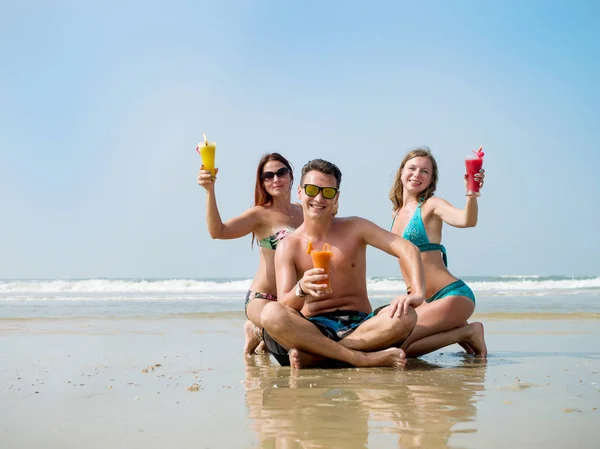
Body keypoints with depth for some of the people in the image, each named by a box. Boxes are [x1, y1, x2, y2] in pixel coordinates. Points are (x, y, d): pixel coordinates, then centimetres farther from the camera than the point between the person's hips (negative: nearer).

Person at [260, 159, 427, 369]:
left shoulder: (355, 229, 5)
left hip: (359, 326, 1)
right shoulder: (288, 247, 3)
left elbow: (407, 249, -5)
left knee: (405, 315, -30)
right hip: (312, 329, -1)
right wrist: (301, 290, -32)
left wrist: (417, 294, -23)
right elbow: (283, 309, -8)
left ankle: (311, 356, -29)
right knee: (270, 314, -33)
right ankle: (364, 358, -33)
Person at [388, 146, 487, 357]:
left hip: (453, 295, -8)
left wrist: (471, 193, -45)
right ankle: (457, 330, 12)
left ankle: (467, 332, -3)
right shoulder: (397, 213, 15)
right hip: (425, 301, 8)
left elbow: (467, 220, -26)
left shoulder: (431, 206, -7)